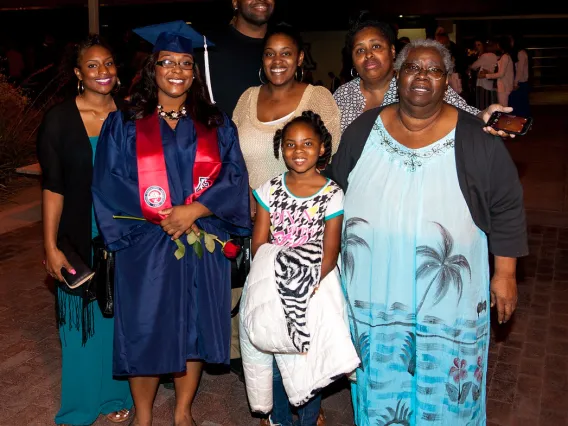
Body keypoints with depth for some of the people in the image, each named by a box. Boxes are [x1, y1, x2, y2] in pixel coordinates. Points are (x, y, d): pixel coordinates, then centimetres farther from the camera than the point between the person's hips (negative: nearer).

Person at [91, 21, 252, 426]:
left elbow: (234, 179, 0)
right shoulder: (125, 124, 3)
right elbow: (110, 183, -4)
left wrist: (194, 210, -15)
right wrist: (162, 215, -14)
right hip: (146, 247, -1)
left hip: (203, 247, 2)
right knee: (146, 332, 4)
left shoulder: (217, 124, 8)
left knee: (196, 328, 9)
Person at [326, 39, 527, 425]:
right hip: (373, 293, 2)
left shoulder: (476, 139, -7)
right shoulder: (363, 131, 0)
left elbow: (507, 208, -1)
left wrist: (505, 274, -1)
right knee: (380, 381, 17)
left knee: (442, 385, 13)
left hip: (446, 298, -2)